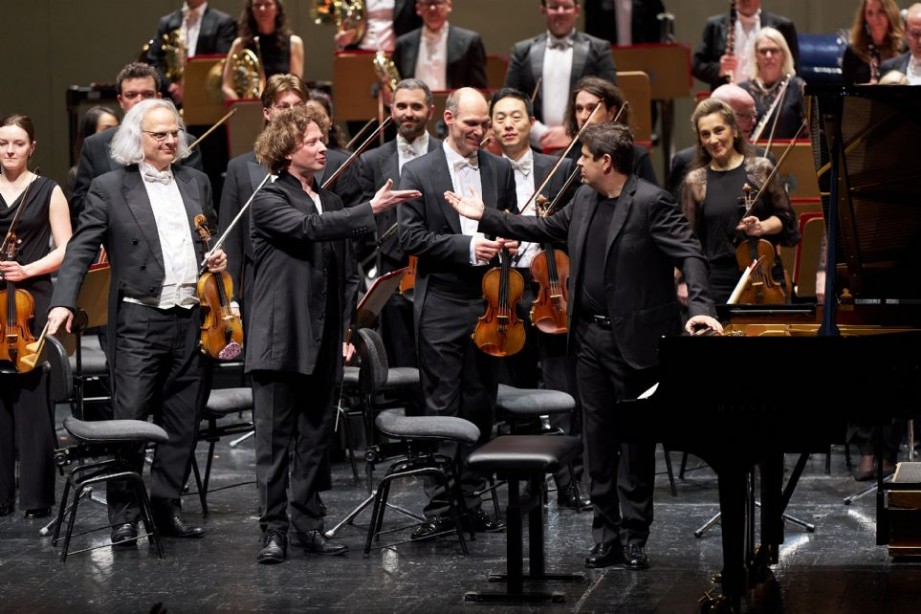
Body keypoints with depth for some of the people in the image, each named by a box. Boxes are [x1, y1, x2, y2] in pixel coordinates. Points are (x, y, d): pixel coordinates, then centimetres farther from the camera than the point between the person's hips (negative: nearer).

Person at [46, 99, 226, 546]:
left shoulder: (196, 182, 13)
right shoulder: (109, 189, -2)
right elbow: (81, 250, -6)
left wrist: (218, 258, 2)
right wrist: (64, 302, -18)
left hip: (191, 320, 5)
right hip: (139, 321, -5)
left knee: (182, 422, 8)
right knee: (129, 420, -5)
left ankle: (167, 507, 18)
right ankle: (124, 515, 4)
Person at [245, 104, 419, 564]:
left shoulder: (330, 202, 16)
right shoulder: (269, 201, -5)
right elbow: (311, 228, -24)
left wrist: (345, 331, 13)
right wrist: (371, 210, -28)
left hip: (322, 344, 6)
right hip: (281, 341, -6)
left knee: (316, 438, 9)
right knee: (275, 440, -2)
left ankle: (308, 525, 15)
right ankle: (274, 529, 3)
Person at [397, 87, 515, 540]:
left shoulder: (500, 170, 10)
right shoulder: (418, 173, -2)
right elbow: (411, 237, -9)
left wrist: (507, 240, -4)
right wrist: (467, 246, -18)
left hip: (488, 303, 4)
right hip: (441, 304, -4)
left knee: (480, 407, 8)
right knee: (441, 408, -3)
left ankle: (471, 500, 15)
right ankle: (439, 506, -1)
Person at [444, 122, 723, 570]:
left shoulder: (650, 203, -13)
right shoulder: (584, 199, 9)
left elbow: (689, 255, -20)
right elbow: (547, 228, 23)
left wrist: (701, 306, -34)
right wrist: (485, 217, 24)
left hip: (634, 340, -7)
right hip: (590, 336, 7)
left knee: (635, 441, 3)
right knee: (598, 439, 10)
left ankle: (634, 537, 11)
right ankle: (606, 535, 17)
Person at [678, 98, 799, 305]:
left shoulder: (761, 169, 2)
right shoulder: (694, 182, 3)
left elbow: (785, 218, 7)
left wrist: (763, 226, -12)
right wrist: (684, 281, -2)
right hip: (718, 283, 0)